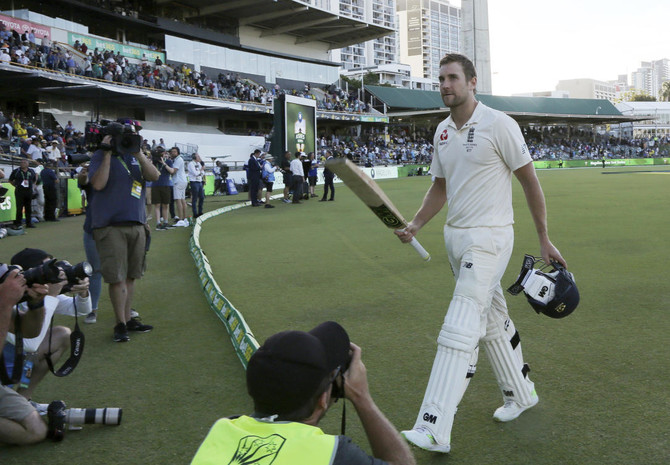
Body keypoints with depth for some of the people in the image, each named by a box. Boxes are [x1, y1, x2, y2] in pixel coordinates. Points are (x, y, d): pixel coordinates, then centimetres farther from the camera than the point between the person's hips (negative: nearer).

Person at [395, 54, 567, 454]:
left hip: (489, 237, -8)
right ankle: (521, 394, 35)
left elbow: (530, 181, -8)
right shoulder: (443, 131, 10)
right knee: (493, 321, 17)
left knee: (459, 329, -13)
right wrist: (414, 226, 3)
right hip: (455, 236, 8)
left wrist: (545, 240, -7)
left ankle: (434, 432, -13)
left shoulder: (498, 124, -12)